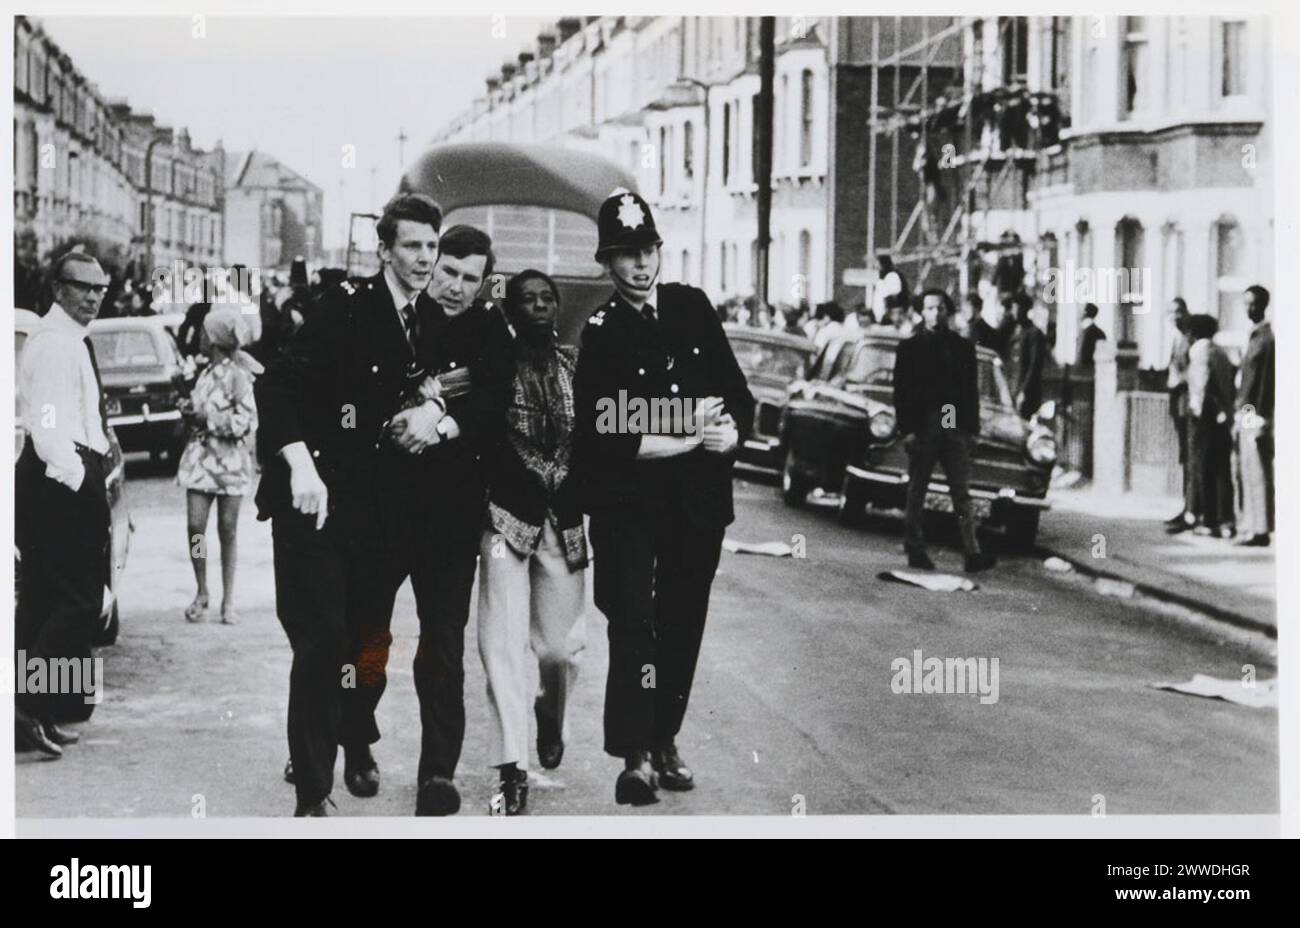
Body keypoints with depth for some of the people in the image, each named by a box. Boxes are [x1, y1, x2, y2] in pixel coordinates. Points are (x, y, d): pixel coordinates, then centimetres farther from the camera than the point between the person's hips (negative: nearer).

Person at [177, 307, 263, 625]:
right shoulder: (206, 373, 13)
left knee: (227, 531, 1)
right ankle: (201, 593, 10)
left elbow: (245, 421, -15)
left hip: (229, 461, -5)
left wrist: (206, 418, -12)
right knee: (195, 527, -3)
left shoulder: (237, 375, -9)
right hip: (200, 456, 5)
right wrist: (193, 410, 6)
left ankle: (228, 600, 8)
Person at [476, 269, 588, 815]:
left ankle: (551, 714, 38)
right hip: (508, 517, -2)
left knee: (560, 647, 4)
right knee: (502, 643, -9)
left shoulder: (577, 365, 7)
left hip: (565, 522, 2)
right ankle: (512, 770, -5)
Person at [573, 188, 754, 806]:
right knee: (633, 623, -12)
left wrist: (732, 429, -12)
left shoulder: (692, 307, 7)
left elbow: (736, 389, 9)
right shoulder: (601, 334, -7)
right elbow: (603, 438, -14)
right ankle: (635, 757, -11)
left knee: (682, 624, 12)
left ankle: (664, 741, 25)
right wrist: (687, 442, -15)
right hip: (627, 500, -4)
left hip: (699, 499, 5)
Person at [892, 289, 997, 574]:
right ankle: (915, 551, 9)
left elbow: (971, 390, 13)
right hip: (923, 428, -2)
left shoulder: (963, 347, 12)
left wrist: (972, 428, 6)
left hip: (955, 427, 2)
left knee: (962, 492, -3)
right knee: (916, 493, 3)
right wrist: (906, 430, -8)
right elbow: (901, 391, 0)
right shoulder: (910, 347, 5)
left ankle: (972, 553, -9)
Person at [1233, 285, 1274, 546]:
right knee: (1248, 474, 10)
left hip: (1257, 417, -9)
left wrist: (1262, 419, -19)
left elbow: (1268, 380, -14)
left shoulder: (1268, 337, -9)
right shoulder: (1254, 336, 18)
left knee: (1258, 474, -8)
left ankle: (1261, 531, -7)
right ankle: (1251, 528, 15)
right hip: (1245, 416, 9)